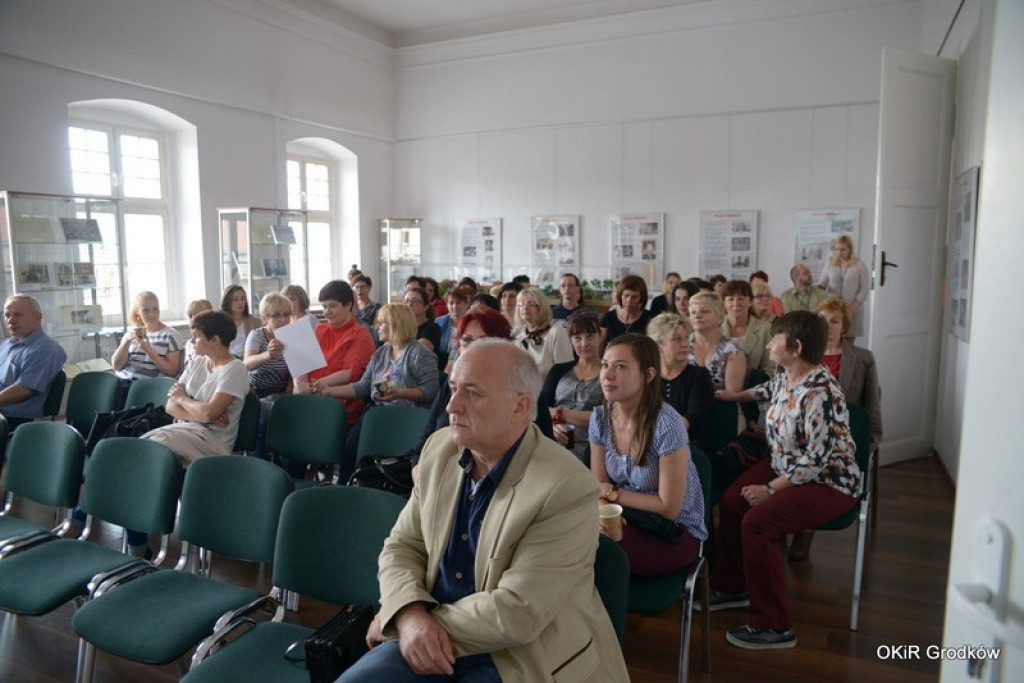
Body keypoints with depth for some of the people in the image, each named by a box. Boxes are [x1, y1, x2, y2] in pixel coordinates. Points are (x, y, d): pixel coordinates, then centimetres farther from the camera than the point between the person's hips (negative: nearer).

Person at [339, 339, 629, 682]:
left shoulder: (567, 488, -22)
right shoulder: (440, 449, -1)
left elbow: (517, 614, -22)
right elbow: (402, 547, 4)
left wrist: (430, 620, -13)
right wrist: (410, 616, -15)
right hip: (432, 641, 5)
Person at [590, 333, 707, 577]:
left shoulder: (666, 425, -24)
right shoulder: (600, 417, -5)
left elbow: (668, 508, -19)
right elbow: (599, 485, -1)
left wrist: (612, 493, -11)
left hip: (674, 532, -5)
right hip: (627, 519, 5)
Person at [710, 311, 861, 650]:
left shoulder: (820, 394, -29)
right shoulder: (784, 375, -2)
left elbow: (814, 461, -28)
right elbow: (767, 390, 24)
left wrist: (770, 489, -21)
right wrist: (733, 396, 37)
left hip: (828, 483, -9)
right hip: (786, 466, 9)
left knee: (756, 522, -24)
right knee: (731, 501, -1)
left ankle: (775, 627, -8)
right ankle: (732, 587, 20)